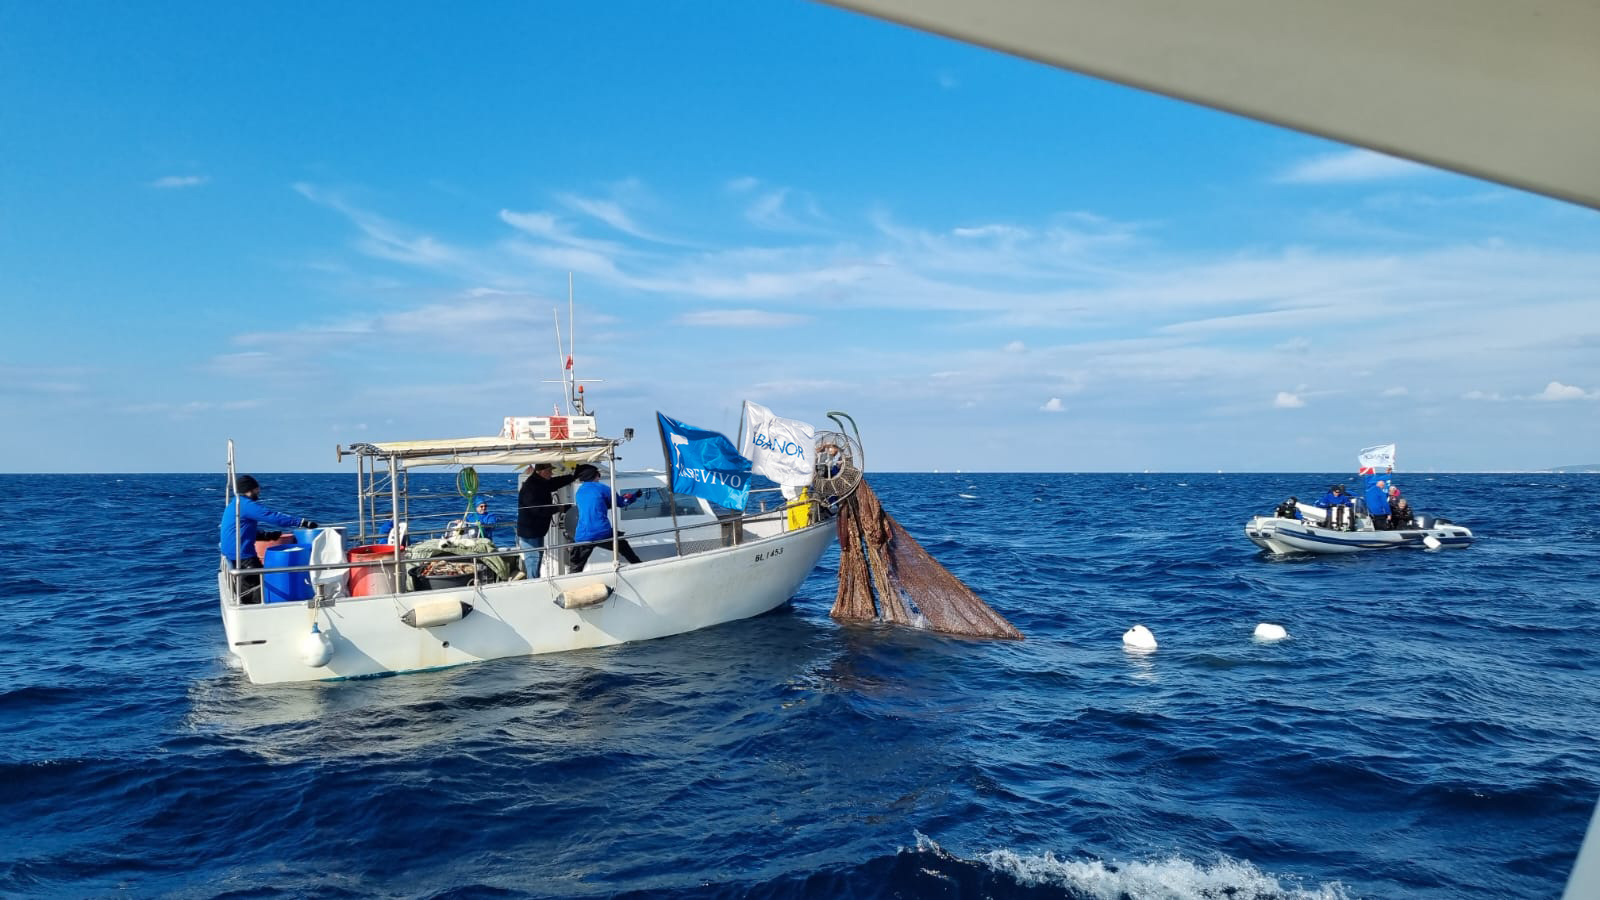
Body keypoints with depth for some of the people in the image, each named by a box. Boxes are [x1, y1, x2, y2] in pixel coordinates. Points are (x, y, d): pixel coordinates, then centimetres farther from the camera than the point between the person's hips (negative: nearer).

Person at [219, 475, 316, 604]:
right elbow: (273, 517, -22)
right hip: (242, 556, -10)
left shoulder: (234, 505, 16)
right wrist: (302, 522, -23)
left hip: (231, 554, 10)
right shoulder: (246, 505, -16)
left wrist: (265, 535, 16)